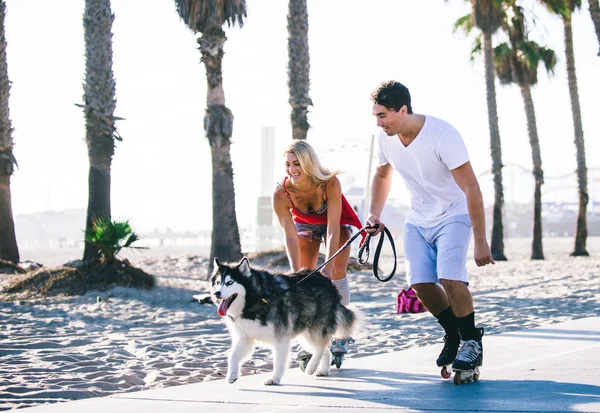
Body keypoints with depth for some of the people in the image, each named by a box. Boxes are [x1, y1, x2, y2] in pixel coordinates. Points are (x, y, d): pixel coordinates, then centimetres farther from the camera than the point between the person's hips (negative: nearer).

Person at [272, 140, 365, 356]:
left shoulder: (330, 183, -39)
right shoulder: (281, 194, -34)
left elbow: (333, 229, -37)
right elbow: (290, 237, -31)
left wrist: (328, 266, -44)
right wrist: (295, 271, -39)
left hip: (334, 222, -2)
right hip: (305, 225, 2)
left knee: (337, 272, -14)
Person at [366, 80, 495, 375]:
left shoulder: (442, 135, -28)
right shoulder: (386, 138, -8)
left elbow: (471, 188, -27)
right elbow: (382, 174, 16)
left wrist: (480, 242, -28)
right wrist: (374, 214, 3)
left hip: (453, 215, -6)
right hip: (418, 219, 6)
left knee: (449, 277, -24)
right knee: (419, 282, -7)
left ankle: (471, 342, -3)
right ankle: (453, 336, 16)